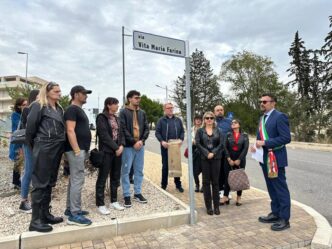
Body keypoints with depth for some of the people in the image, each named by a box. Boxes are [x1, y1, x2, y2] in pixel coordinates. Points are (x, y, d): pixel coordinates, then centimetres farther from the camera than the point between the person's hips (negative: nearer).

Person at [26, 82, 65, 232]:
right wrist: (32, 145, 2)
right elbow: (30, 127, -7)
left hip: (57, 149, 8)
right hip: (44, 149, -8)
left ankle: (45, 214, 25)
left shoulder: (59, 108, 16)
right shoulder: (38, 106, -6)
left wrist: (61, 144, 14)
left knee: (50, 183, 13)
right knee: (40, 184, -2)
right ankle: (35, 221, 6)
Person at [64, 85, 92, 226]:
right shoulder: (72, 109, -10)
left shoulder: (79, 110, 21)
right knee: (77, 180, -9)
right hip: (76, 150, -10)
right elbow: (70, 131, -18)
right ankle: (74, 214, -2)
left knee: (74, 180, 14)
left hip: (82, 149, 10)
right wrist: (77, 150, -22)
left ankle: (70, 209, 24)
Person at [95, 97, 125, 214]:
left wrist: (121, 145, -5)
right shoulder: (101, 117, -7)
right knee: (102, 178, 1)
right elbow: (104, 135, -15)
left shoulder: (116, 118, 15)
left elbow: (120, 133, 12)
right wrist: (116, 148, -15)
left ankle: (114, 201, 23)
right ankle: (100, 204, 10)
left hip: (117, 150, 7)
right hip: (106, 151, -7)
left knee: (115, 177, 12)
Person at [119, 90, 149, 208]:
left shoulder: (142, 113, 12)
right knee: (126, 171, 0)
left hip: (140, 145, 5)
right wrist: (133, 142, -14)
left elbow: (146, 128, 9)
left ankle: (138, 193, 23)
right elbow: (123, 129, -11)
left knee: (139, 170, 11)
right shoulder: (124, 112, -3)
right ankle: (127, 195, 10)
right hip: (128, 146, -5)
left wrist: (142, 140, -7)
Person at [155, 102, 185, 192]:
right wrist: (162, 141, -17)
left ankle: (178, 184, 20)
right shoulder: (161, 120, 2)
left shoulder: (178, 120, 11)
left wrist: (181, 140, -8)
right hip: (165, 146, -2)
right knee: (165, 166, 6)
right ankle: (164, 185, 18)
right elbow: (157, 132, -3)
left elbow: (182, 131, 10)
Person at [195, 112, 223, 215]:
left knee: (215, 182, 5)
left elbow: (221, 144, -1)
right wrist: (207, 153, -14)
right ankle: (208, 206, 14)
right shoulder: (200, 131, 5)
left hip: (216, 158, 1)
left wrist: (213, 153, -13)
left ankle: (216, 206, 15)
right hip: (204, 159, -1)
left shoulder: (217, 131, 9)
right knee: (206, 182, 4)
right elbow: (198, 144, -5)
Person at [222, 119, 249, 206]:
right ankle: (225, 197, 9)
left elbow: (246, 148, -5)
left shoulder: (244, 135, 3)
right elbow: (225, 147, -2)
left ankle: (238, 198, 18)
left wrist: (239, 159, -12)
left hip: (240, 160, 0)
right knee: (227, 178, 2)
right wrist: (229, 159, -11)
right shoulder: (228, 135, 6)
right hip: (229, 160, 0)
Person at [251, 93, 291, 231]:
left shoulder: (280, 117, -12)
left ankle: (284, 219, 13)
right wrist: (257, 145, 0)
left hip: (276, 159, -8)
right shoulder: (262, 118, 14)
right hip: (265, 159, 8)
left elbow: (286, 138, -19)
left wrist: (265, 143, -22)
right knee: (271, 188, 17)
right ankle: (275, 213, 31)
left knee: (281, 188, 1)